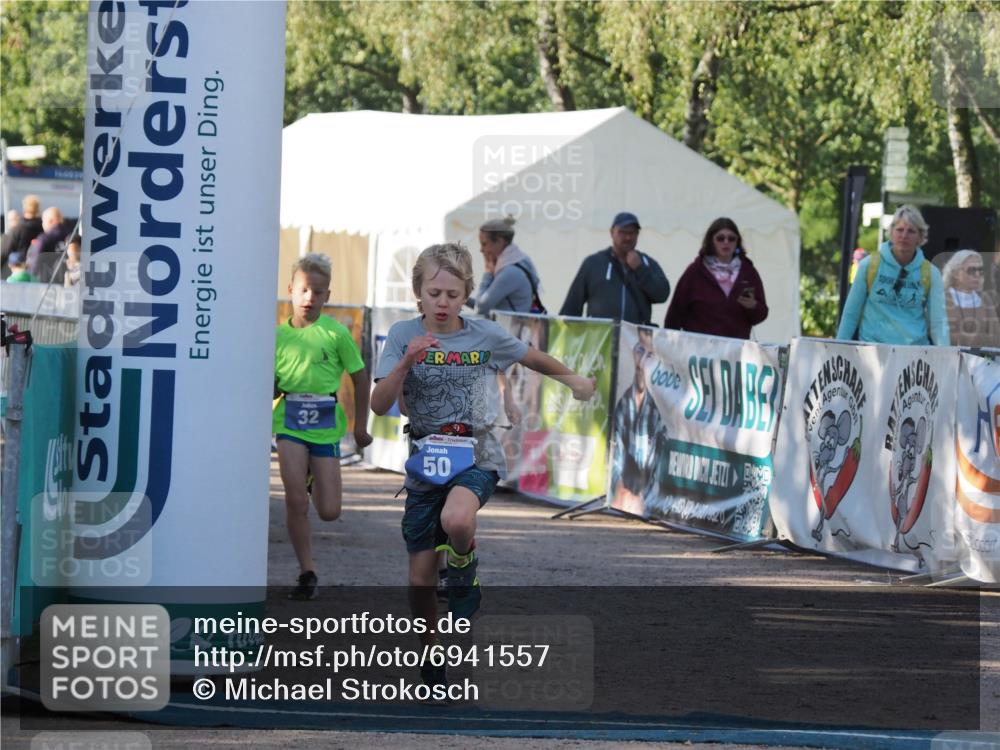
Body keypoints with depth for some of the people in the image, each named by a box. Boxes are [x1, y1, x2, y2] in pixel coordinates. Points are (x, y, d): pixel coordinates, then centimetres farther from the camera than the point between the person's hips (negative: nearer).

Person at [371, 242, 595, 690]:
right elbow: (380, 405, -10)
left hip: (476, 457, -2)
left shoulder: (485, 335, -3)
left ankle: (465, 579, -4)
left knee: (456, 519, -36)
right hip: (425, 463, 2)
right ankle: (431, 658, 24)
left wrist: (571, 377, 29)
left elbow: (531, 358, 17)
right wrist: (408, 360, -23)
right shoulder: (403, 335, -2)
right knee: (421, 578, 3)